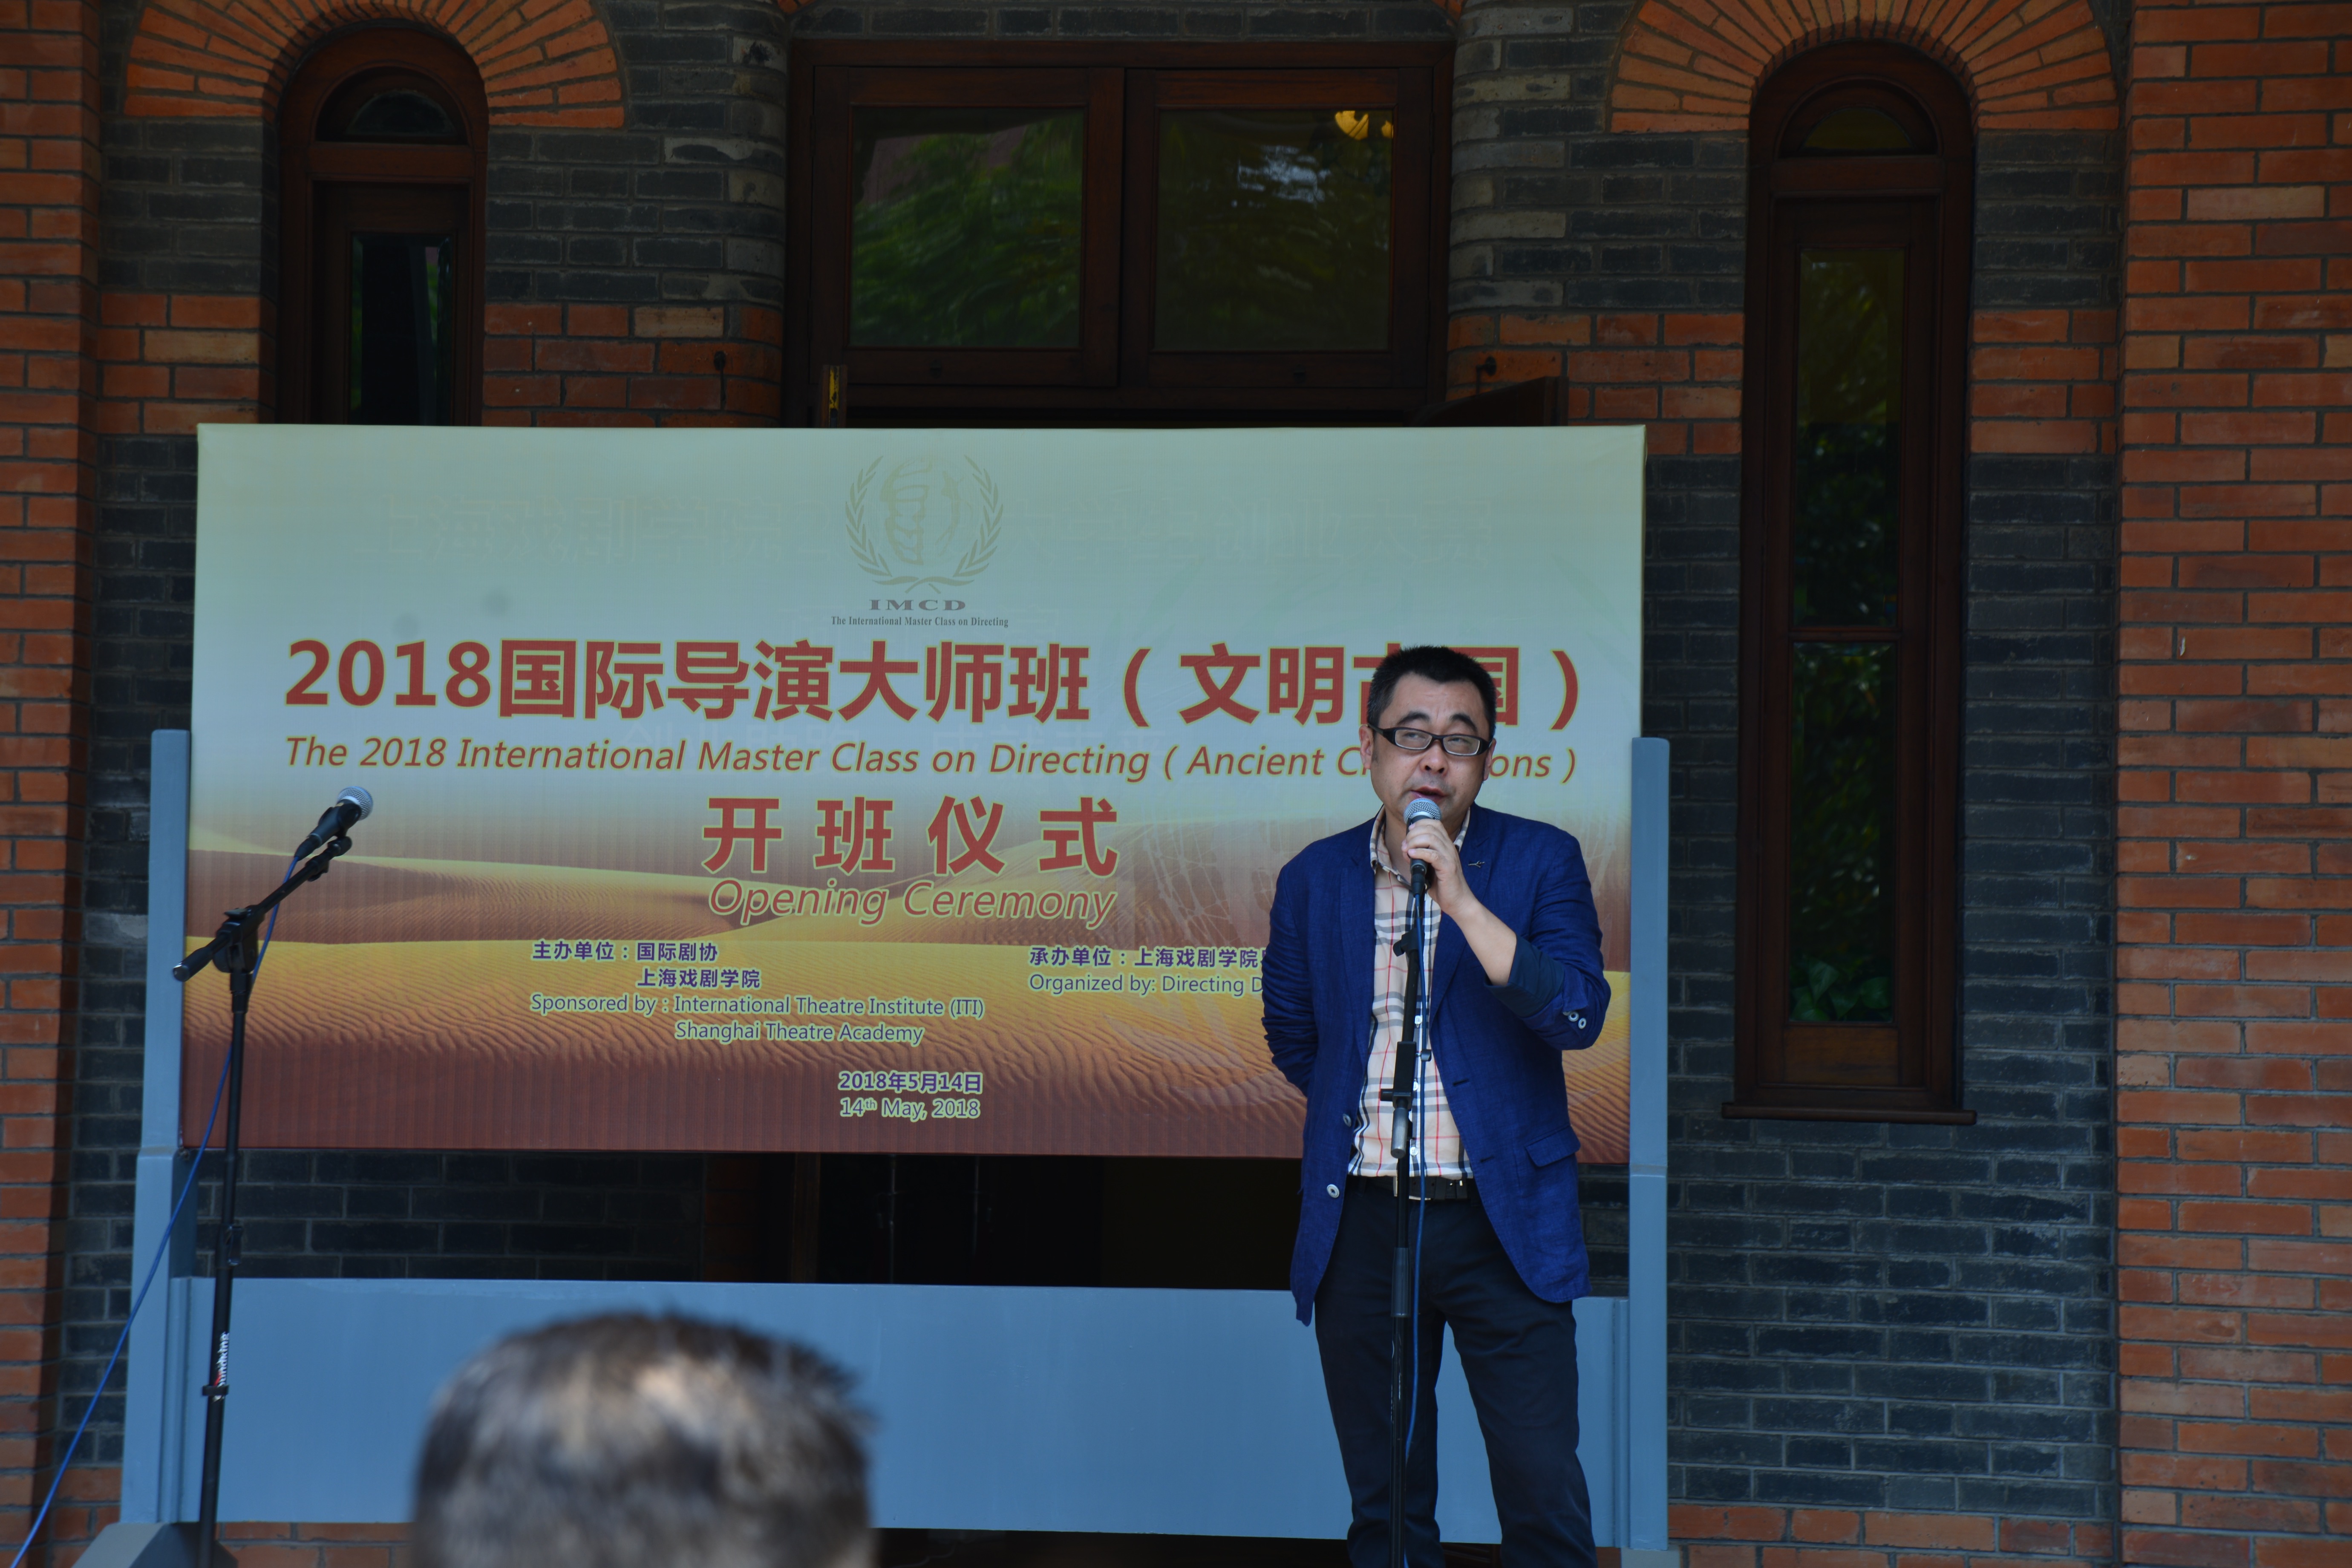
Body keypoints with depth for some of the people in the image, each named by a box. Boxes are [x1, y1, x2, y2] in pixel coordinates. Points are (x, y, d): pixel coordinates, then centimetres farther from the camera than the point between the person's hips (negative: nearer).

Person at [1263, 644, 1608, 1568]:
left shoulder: (1541, 861, -1)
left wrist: (1461, 900, -20)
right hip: (1361, 1220, 3)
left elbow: (1578, 1015, -15)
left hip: (1502, 1223, -2)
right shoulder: (1314, 879, 7)